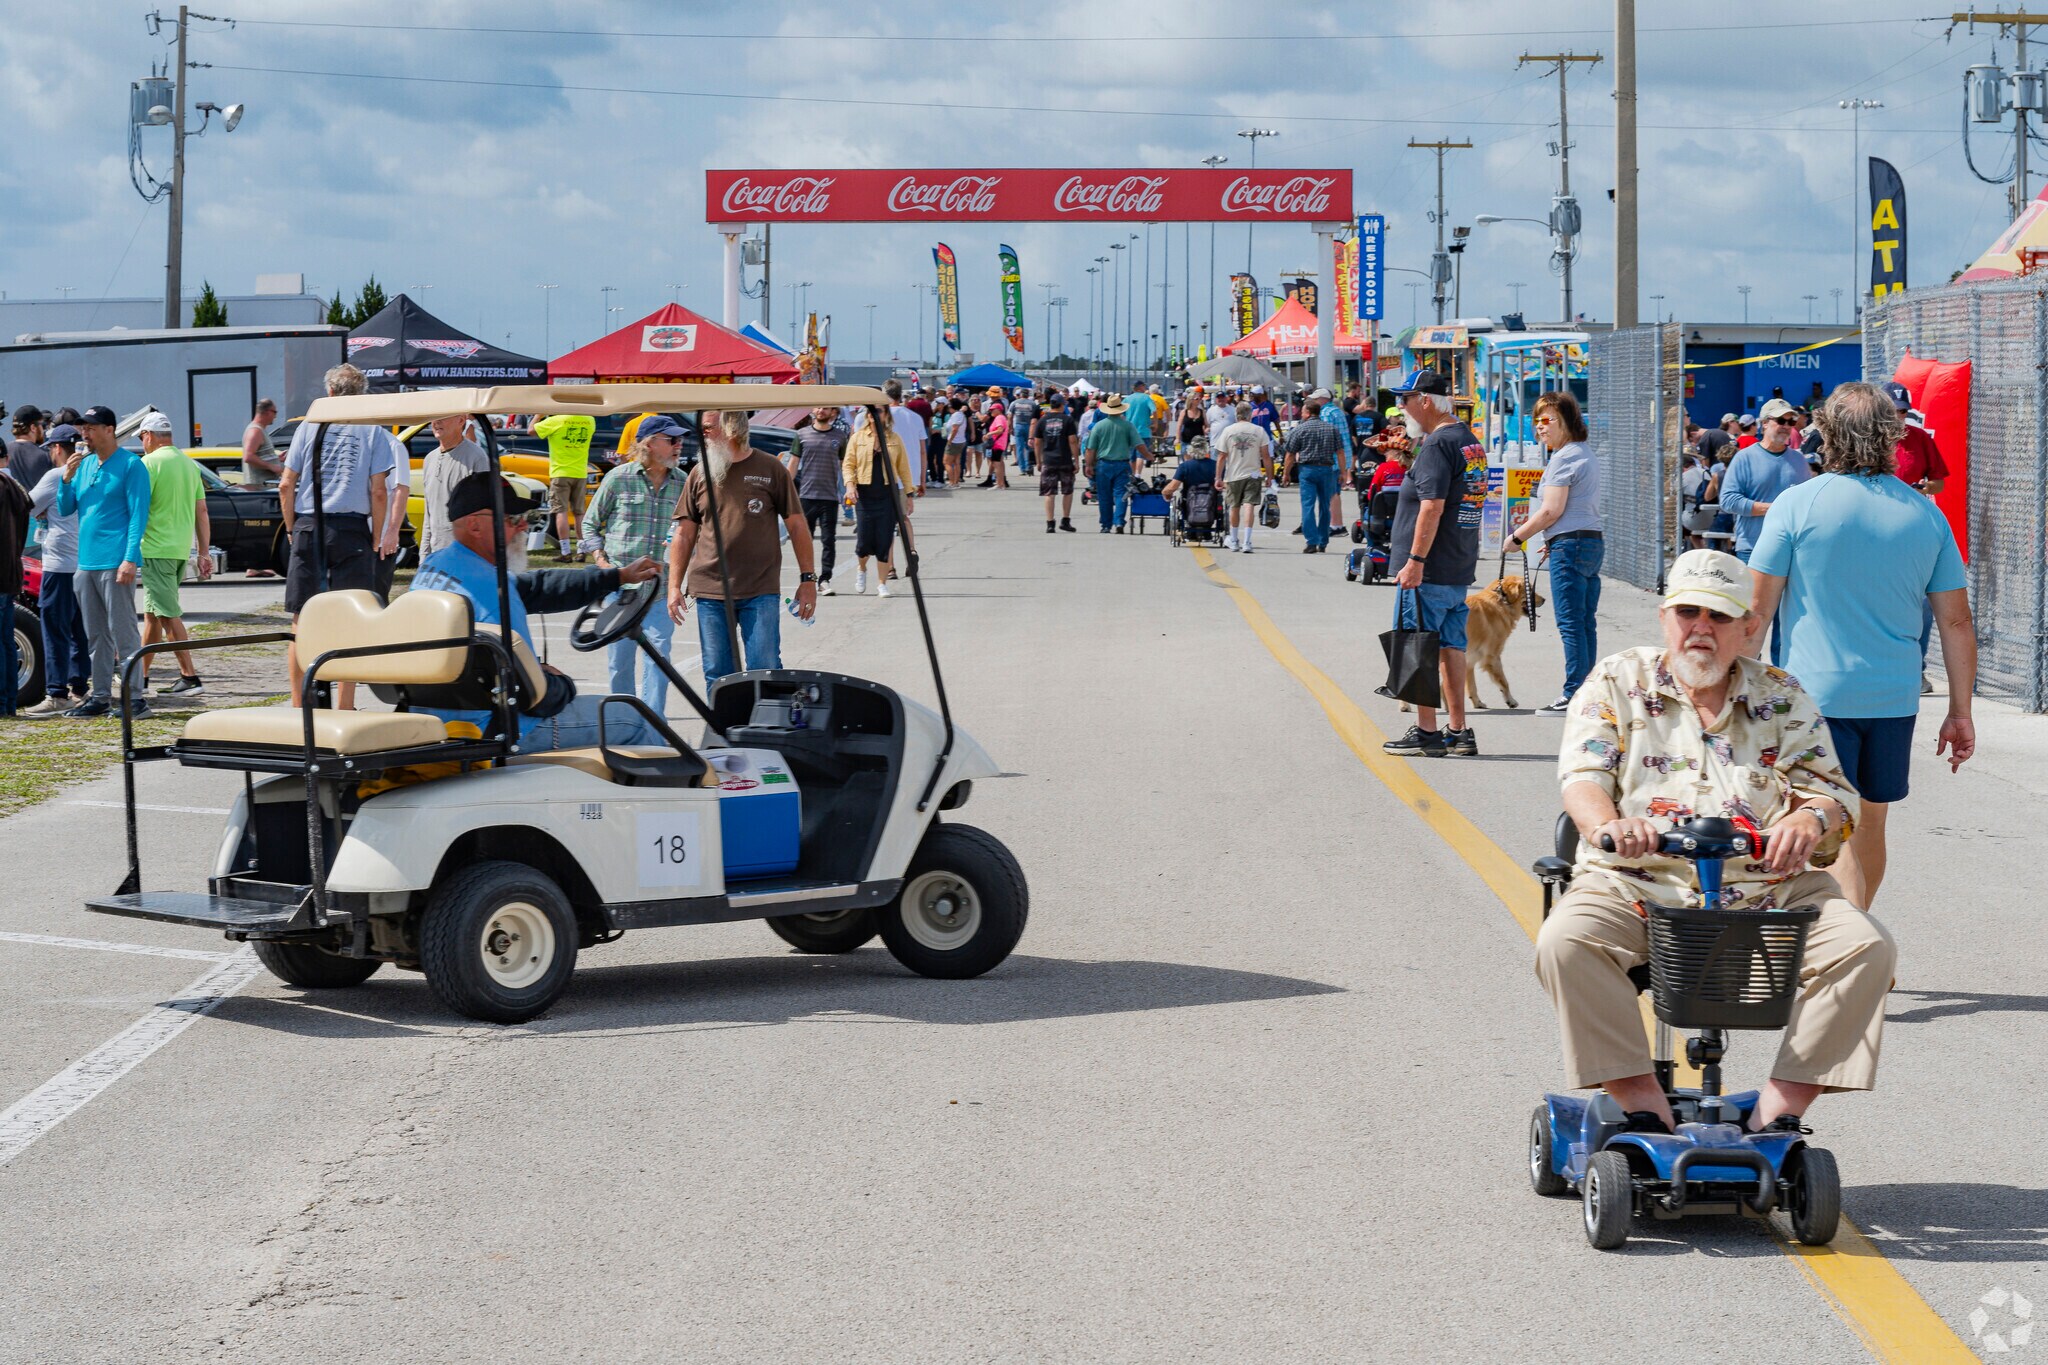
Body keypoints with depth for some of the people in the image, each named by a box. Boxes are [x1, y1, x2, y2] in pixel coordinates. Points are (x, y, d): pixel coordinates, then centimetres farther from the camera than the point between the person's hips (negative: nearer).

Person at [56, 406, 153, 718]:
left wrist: (130, 559, -19)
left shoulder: (130, 465, -6)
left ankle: (135, 698, -6)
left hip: (115, 563, -7)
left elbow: (138, 514, -11)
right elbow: (65, 510, 15)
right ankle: (101, 697, 16)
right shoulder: (84, 464, 15)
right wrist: (67, 478, -2)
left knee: (123, 633, -7)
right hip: (86, 563, 7)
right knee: (96, 636, 11)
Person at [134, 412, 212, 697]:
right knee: (151, 612, 15)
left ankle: (190, 677, -10)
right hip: (181, 548, 8)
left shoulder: (150, 463, -10)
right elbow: (201, 511, 13)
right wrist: (205, 552, 14)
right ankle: (141, 676, 19)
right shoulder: (190, 463, 13)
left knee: (169, 615, -7)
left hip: (155, 550, -8)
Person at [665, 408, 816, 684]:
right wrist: (674, 586, 5)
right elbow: (684, 534, 12)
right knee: (717, 675, 5)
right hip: (710, 592, 3)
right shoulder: (700, 473, 8)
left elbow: (797, 526, 4)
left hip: (761, 592, -3)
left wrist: (808, 579, 0)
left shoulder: (770, 469, 1)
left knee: (765, 670, -6)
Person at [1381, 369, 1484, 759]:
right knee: (1451, 648, 12)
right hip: (1461, 570, 9)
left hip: (1430, 570, -9)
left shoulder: (1437, 444, -15)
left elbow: (1432, 507, -22)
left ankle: (1426, 732, -2)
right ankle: (1458, 732, 13)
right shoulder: (1470, 441, 15)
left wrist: (1416, 559, -21)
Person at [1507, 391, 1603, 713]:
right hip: (1593, 541, 10)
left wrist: (1518, 536, -6)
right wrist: (1554, 541, 24)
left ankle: (1573, 695, -9)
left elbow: (1552, 510, -16)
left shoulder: (1563, 458, -12)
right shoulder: (1586, 455, 19)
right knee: (1585, 624, 10)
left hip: (1570, 545, -10)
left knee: (1571, 624, -8)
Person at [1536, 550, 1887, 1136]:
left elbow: (1834, 791, 7)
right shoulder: (1617, 681, 11)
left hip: (1766, 890, 2)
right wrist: (1606, 825, -27)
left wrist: (1812, 818, -20)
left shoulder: (1782, 698, 14)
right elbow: (1583, 776, -2)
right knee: (1565, 941, -32)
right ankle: (1643, 1103, -23)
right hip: (1637, 884, -1)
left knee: (1866, 946, -22)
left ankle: (1780, 1109, -17)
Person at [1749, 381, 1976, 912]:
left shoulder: (1796, 505, -7)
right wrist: (1960, 711, 13)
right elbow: (1956, 621, 6)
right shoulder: (1926, 515, 3)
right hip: (1894, 696, 4)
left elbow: (1757, 608, -5)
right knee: (1869, 828, 18)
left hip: (1816, 692, -4)